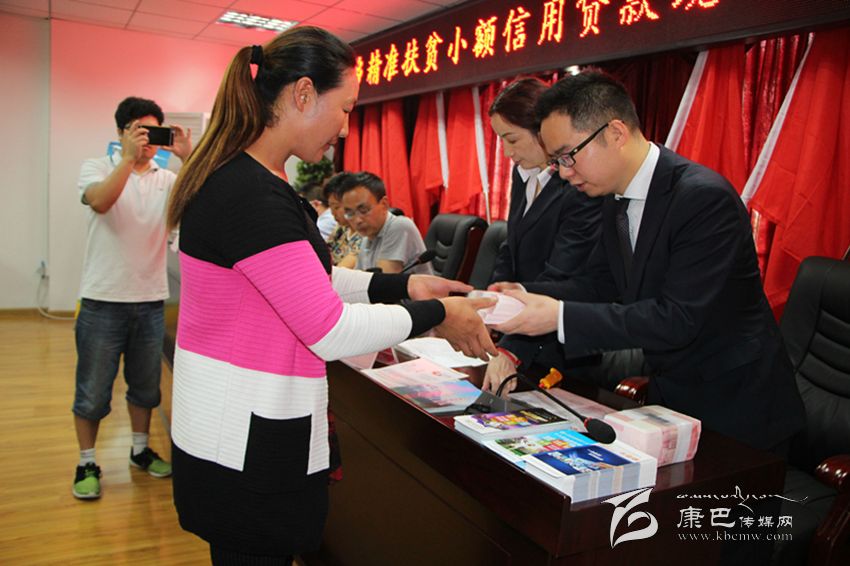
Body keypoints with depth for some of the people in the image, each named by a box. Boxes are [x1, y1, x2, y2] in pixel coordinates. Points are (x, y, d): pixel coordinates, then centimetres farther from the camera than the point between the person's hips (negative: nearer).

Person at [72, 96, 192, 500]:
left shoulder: (168, 179, 5)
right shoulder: (97, 167, -2)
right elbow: (99, 201, -24)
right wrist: (129, 158, -29)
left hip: (150, 301, 3)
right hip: (103, 300, -3)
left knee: (145, 386, 17)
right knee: (93, 391, 6)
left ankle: (140, 449, 34)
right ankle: (87, 463, 22)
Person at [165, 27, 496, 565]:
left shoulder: (236, 176, 7)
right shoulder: (253, 196, -25)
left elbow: (306, 276, 13)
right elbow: (330, 332, -25)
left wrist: (403, 285, 5)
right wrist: (437, 315, -12)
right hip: (245, 450, -9)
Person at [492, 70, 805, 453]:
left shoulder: (705, 198, -26)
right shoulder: (615, 199, 0)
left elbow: (678, 320, -30)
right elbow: (599, 284, 4)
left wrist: (560, 317, -33)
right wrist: (525, 295, -13)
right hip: (668, 393, 8)